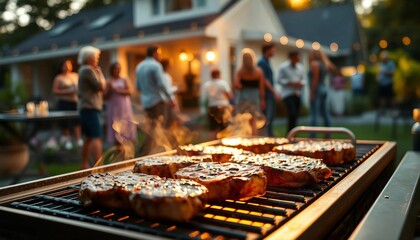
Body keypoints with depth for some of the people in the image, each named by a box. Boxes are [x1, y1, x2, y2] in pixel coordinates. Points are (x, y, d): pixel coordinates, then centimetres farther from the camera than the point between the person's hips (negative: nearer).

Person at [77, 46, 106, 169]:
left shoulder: (84, 70, 21)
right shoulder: (88, 69, -10)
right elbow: (101, 86, -12)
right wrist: (100, 74, 3)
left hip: (87, 107, 11)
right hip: (90, 108, -11)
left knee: (89, 138, 12)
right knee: (96, 137, -16)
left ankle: (84, 165, 17)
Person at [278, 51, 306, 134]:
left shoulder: (301, 67, 9)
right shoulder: (283, 67, -4)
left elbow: (304, 79, 11)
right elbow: (280, 80, -6)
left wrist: (301, 83, -11)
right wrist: (291, 83, -17)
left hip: (297, 93, 5)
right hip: (287, 93, -5)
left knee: (296, 115, 7)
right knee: (292, 114, -17)